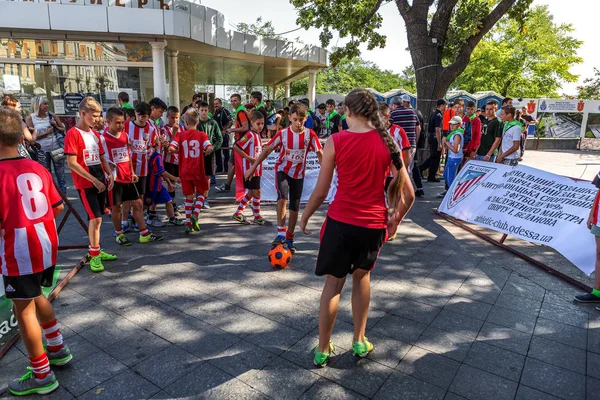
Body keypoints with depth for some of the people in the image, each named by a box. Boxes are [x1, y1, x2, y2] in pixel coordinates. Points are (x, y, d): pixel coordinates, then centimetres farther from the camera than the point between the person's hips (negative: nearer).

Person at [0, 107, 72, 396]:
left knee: (24, 310, 8)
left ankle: (41, 376, 21)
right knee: (36, 296, 27)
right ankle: (58, 348, 41)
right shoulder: (38, 168, 2)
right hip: (46, 247, 7)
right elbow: (59, 207, 10)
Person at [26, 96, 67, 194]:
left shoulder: (51, 115, 4)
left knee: (60, 174, 7)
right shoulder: (30, 118, -2)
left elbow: (63, 129, 11)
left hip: (57, 148, 2)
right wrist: (46, 133, -14)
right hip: (42, 150, -2)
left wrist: (56, 126, -8)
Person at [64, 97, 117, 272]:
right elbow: (72, 163, -16)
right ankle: (94, 255, 3)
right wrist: (94, 180, -17)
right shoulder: (73, 134, -11)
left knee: (97, 218, 12)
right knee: (96, 218, -9)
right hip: (85, 184, -7)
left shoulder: (95, 134, 12)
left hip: (100, 182, 7)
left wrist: (110, 174, 1)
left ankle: (96, 251, 23)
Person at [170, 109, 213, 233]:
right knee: (201, 193, 19)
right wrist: (205, 153, 2)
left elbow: (171, 148, -13)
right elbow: (209, 148, -19)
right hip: (198, 170, -1)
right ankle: (195, 214, -3)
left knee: (189, 197, 13)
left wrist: (180, 151, 6)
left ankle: (188, 223, 11)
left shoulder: (180, 135, -1)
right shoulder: (202, 135, -3)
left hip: (185, 171, 1)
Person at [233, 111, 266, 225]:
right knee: (256, 192, -4)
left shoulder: (257, 135, 12)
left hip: (256, 169, 9)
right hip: (250, 169, -9)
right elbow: (236, 147, -23)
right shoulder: (250, 135, -16)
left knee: (251, 193, 14)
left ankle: (238, 213, 24)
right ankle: (257, 217, 7)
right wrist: (248, 158, -22)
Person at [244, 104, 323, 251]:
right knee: (282, 198, -28)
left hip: (298, 174, 2)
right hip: (282, 170, -1)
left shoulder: (310, 134, -13)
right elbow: (267, 150, -6)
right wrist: (253, 167, -6)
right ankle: (281, 233, -19)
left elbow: (319, 153, -4)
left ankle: (289, 239, 21)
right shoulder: (283, 134, -13)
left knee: (295, 207, 6)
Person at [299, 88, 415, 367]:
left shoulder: (335, 141, -8)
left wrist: (305, 216, 10)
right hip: (373, 223, 2)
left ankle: (323, 350, 25)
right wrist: (395, 221, 13)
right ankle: (359, 341, 33)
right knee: (362, 275, 25)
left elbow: (321, 191, -6)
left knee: (333, 283, 14)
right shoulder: (387, 141, -2)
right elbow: (408, 194, -2)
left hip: (340, 221, -2)